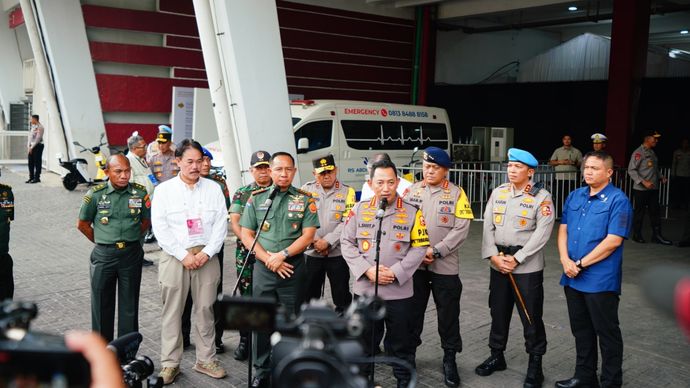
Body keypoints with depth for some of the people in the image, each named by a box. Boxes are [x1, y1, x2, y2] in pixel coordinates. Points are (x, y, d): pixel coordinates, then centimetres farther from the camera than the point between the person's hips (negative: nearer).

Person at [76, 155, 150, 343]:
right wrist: (102, 242, 5)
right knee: (102, 305, 7)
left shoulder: (140, 192, -2)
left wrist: (130, 239, 9)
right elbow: (82, 224, 6)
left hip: (132, 254, 1)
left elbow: (146, 220, 12)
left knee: (129, 305, 7)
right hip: (104, 255, -1)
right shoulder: (95, 194, -5)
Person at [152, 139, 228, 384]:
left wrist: (206, 253, -9)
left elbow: (221, 224, 2)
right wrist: (183, 255, -12)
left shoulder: (213, 189, 6)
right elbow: (160, 228, -5)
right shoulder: (164, 190, 1)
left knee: (205, 309, 7)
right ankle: (170, 364, 16)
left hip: (207, 257, 2)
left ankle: (206, 360, 20)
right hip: (175, 256, -1)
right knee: (172, 311, 4)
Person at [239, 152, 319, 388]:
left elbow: (308, 235, -4)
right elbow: (246, 236, 3)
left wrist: (281, 255, -14)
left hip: (293, 268, -1)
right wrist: (269, 259, -9)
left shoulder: (305, 199, 3)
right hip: (263, 267, 1)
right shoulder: (256, 198, 6)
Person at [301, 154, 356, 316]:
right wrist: (315, 241, -12)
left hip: (337, 253, -1)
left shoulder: (347, 191, -2)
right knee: (310, 293, 13)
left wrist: (327, 241, -17)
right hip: (311, 252, 2)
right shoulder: (306, 189, 1)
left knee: (341, 294, 6)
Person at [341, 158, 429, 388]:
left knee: (400, 341, 10)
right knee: (364, 339, 16)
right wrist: (367, 270, -12)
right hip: (364, 289, 2)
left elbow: (420, 247, -3)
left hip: (399, 291, -1)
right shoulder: (359, 210, 2)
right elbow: (346, 243, 1)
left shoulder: (412, 212, -2)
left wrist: (395, 272, -13)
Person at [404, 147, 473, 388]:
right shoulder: (411, 191, 6)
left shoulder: (456, 194, -1)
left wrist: (436, 251, -15)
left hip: (445, 266, -2)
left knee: (448, 314, 6)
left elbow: (461, 229, -8)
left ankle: (449, 359, 21)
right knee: (412, 310, 13)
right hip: (414, 263, 2)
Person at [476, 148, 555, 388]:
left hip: (528, 267, -4)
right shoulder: (497, 193, 7)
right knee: (498, 312, 15)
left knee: (531, 317, 3)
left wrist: (516, 259, -16)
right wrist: (493, 256, -9)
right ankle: (497, 356, 31)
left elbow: (542, 233, -14)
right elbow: (488, 226, 4)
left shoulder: (542, 197, -7)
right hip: (498, 264, 5)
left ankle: (535, 365, 18)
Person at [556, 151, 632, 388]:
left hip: (601, 280, -7)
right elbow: (563, 230, 9)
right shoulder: (575, 196, 10)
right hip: (572, 278, 7)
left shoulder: (618, 200, -11)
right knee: (581, 331, 17)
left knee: (607, 333, 6)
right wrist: (566, 260, -8)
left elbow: (613, 241, -17)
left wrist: (581, 264, -14)